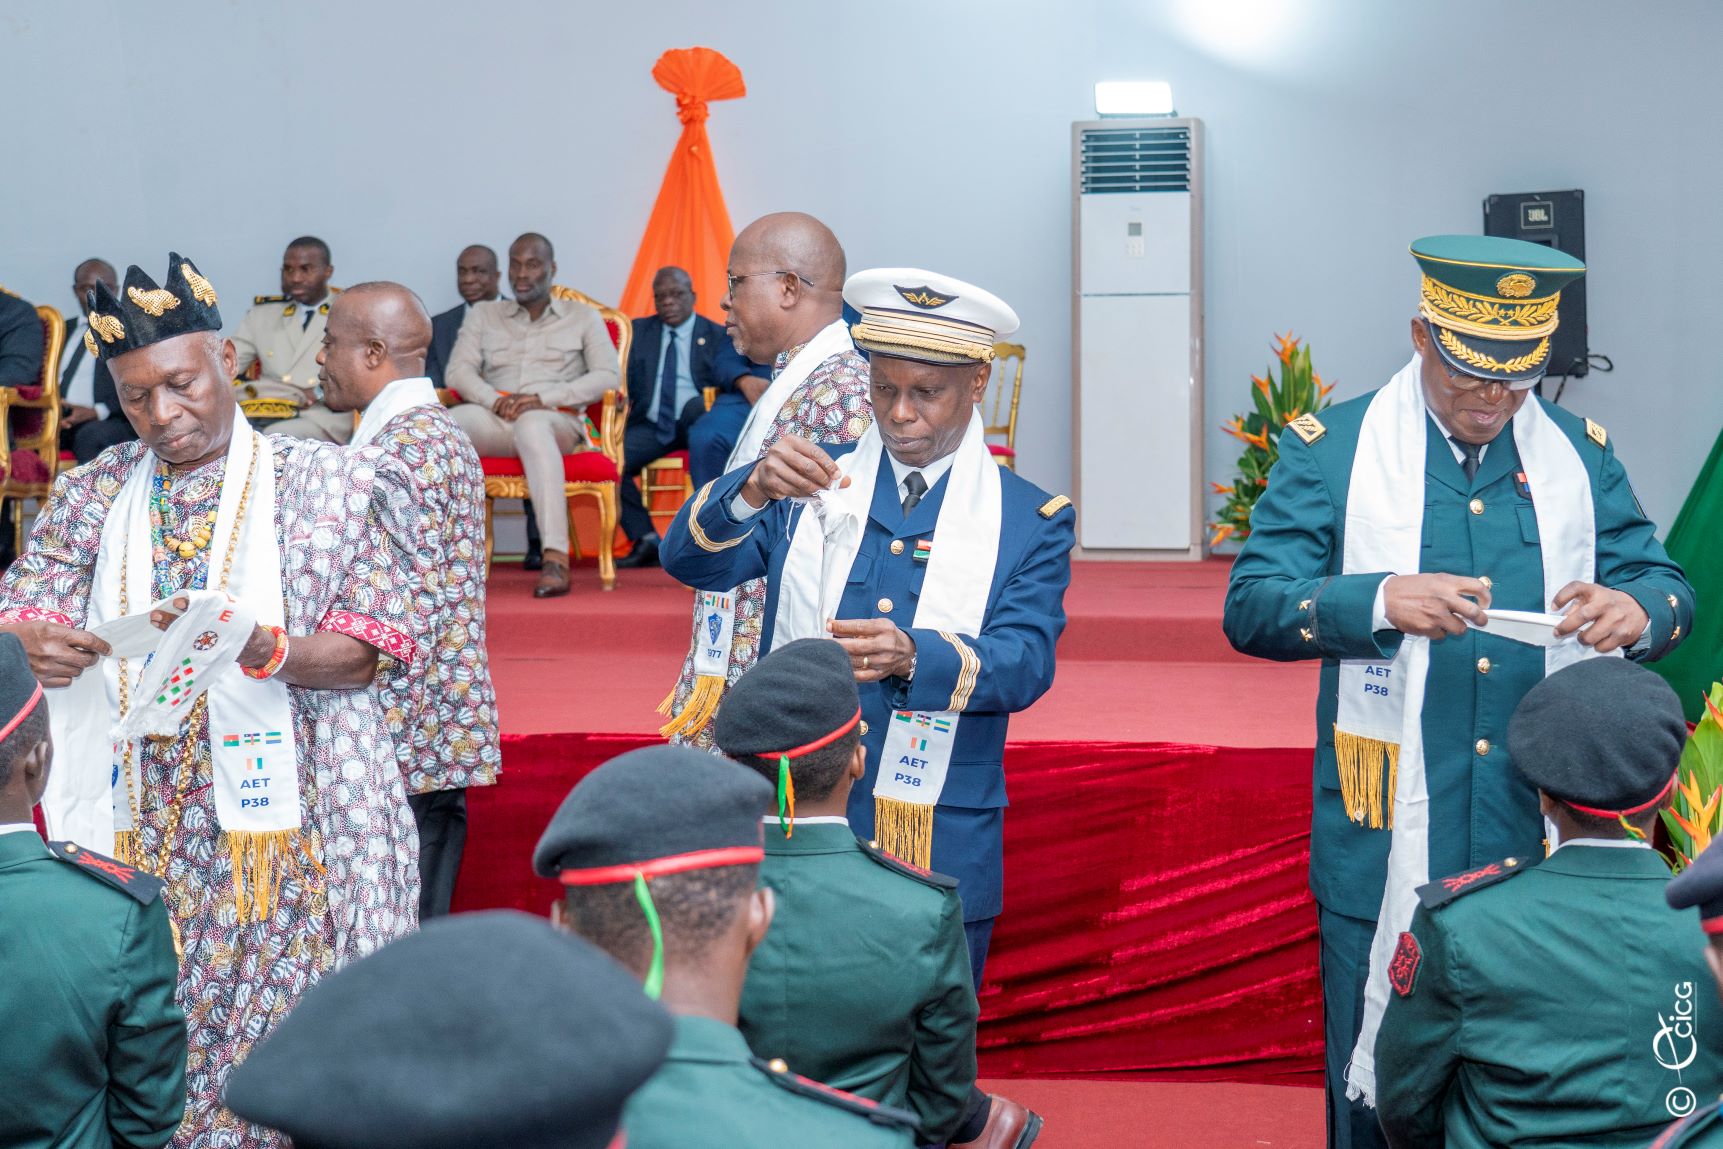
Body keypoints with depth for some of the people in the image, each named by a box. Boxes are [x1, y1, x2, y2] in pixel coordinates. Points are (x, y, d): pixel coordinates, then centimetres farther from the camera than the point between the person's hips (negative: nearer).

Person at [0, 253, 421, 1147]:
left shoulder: (330, 486, 3)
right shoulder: (91, 495, 13)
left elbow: (361, 656, -4)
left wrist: (256, 649, -24)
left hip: (279, 828, -3)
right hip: (132, 834, 3)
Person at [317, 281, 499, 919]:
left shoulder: (401, 447, -15)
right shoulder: (441, 432, 17)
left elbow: (410, 611, -21)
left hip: (405, 745, -10)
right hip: (444, 738, 10)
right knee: (423, 928, 13)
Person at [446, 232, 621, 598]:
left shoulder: (583, 317, 17)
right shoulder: (484, 314, 24)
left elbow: (608, 375, 3)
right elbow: (458, 371, 12)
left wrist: (543, 397, -10)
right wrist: (494, 400, -11)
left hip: (556, 421, -2)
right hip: (495, 420, 3)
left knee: (532, 425, -42)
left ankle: (556, 559, -51)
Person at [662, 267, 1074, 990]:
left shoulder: (1032, 521, 3)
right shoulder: (811, 486, 8)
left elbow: (1026, 663, -10)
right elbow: (690, 561, -5)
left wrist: (912, 654, -31)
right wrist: (753, 490, -27)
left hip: (940, 857, -1)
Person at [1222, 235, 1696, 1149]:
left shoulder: (1580, 455, 9)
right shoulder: (1331, 448, -1)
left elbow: (1667, 587, 7)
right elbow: (1249, 607, -8)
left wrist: (1635, 609, -18)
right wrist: (1379, 601, -26)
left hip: (1546, 843, 3)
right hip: (1386, 849, -2)